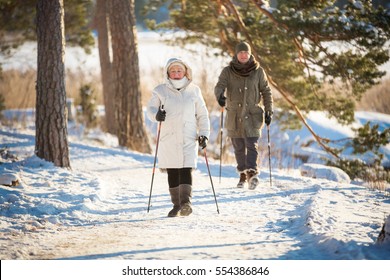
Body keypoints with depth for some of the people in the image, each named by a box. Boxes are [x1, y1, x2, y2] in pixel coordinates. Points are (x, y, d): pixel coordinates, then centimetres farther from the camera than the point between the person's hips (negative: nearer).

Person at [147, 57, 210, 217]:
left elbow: (202, 115, 14)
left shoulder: (194, 90, 10)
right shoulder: (160, 91, 6)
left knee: (186, 169, -15)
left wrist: (204, 134, 4)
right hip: (168, 138, 1)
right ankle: (176, 205, 12)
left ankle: (186, 202, -23)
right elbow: (151, 108, 2)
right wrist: (156, 115, -21)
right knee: (172, 172, 4)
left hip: (189, 138, -1)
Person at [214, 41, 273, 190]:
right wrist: (220, 96, -33)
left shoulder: (258, 72, 3)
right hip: (234, 115, 1)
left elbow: (266, 91, 8)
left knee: (252, 145, -16)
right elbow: (220, 86, -10)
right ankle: (243, 175, 15)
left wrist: (269, 111, 2)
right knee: (239, 147, 6)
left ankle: (252, 173, -27)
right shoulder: (228, 71, 2)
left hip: (253, 115, -1)